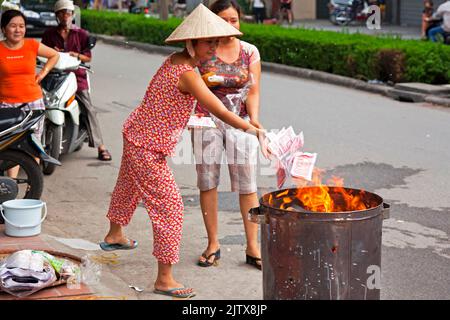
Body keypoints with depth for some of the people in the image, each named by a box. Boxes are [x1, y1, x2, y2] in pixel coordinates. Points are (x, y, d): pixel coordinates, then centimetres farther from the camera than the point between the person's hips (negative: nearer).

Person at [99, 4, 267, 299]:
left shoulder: (175, 60, 0)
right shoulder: (188, 74, -27)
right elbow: (220, 112, -30)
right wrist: (252, 129, -24)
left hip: (135, 136, 10)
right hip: (148, 148, -10)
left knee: (129, 186, 31)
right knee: (169, 207, -7)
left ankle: (114, 235, 57)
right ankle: (165, 280, -3)